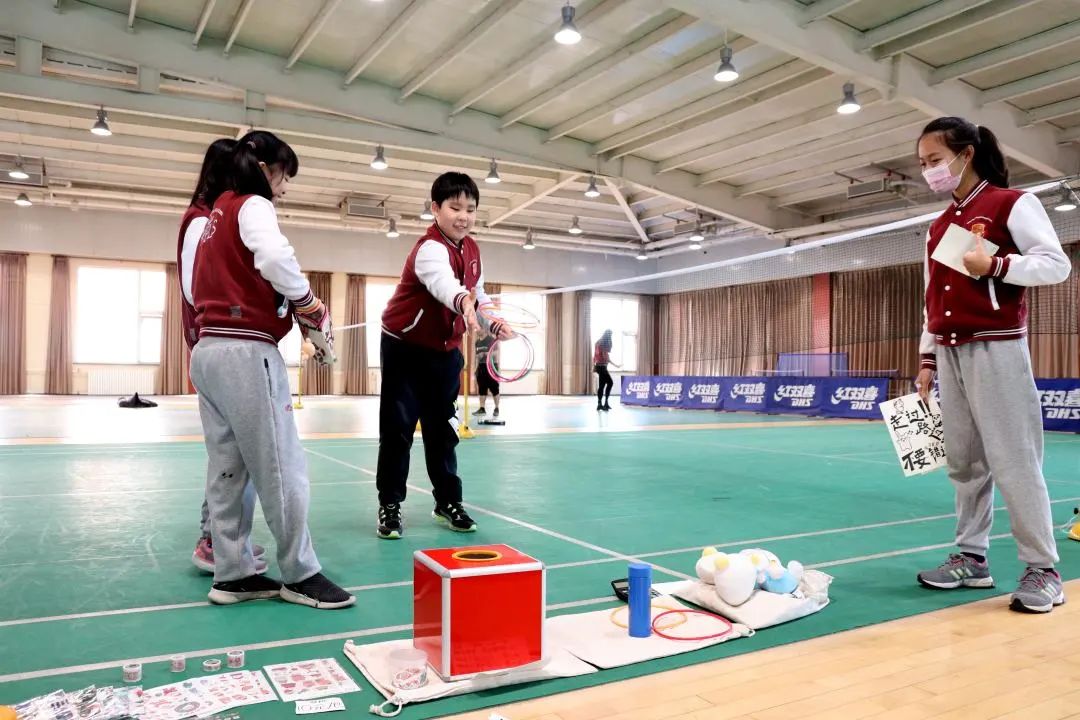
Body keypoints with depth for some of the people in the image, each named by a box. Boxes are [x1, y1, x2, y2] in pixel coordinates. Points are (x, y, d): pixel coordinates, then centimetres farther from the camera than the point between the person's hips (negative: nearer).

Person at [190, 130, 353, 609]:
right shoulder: (252, 206, -5)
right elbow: (276, 260, -26)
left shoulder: (216, 214, 22)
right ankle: (300, 575, 4)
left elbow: (213, 284, 16)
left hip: (208, 350, 9)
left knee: (229, 470, 10)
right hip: (245, 352, -9)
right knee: (282, 469, -3)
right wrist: (315, 317, -14)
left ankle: (232, 573, 16)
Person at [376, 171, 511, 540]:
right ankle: (390, 504, 12)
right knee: (398, 427, -1)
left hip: (445, 350, 7)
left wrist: (493, 322, -7)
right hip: (405, 347, -6)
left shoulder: (472, 250, 0)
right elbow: (443, 282, -49)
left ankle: (448, 501, 22)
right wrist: (463, 301, -70)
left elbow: (478, 293, 12)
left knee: (442, 427, 11)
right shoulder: (430, 248, -26)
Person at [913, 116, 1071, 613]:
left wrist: (994, 265, -19)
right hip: (950, 352, 6)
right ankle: (972, 557, 15)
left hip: (996, 348, -6)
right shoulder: (937, 227, 17)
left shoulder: (1012, 203, -1)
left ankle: (1042, 570, 4)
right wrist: (927, 358, 14)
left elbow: (1057, 264, -7)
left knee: (1013, 460, -6)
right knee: (964, 461, 7)